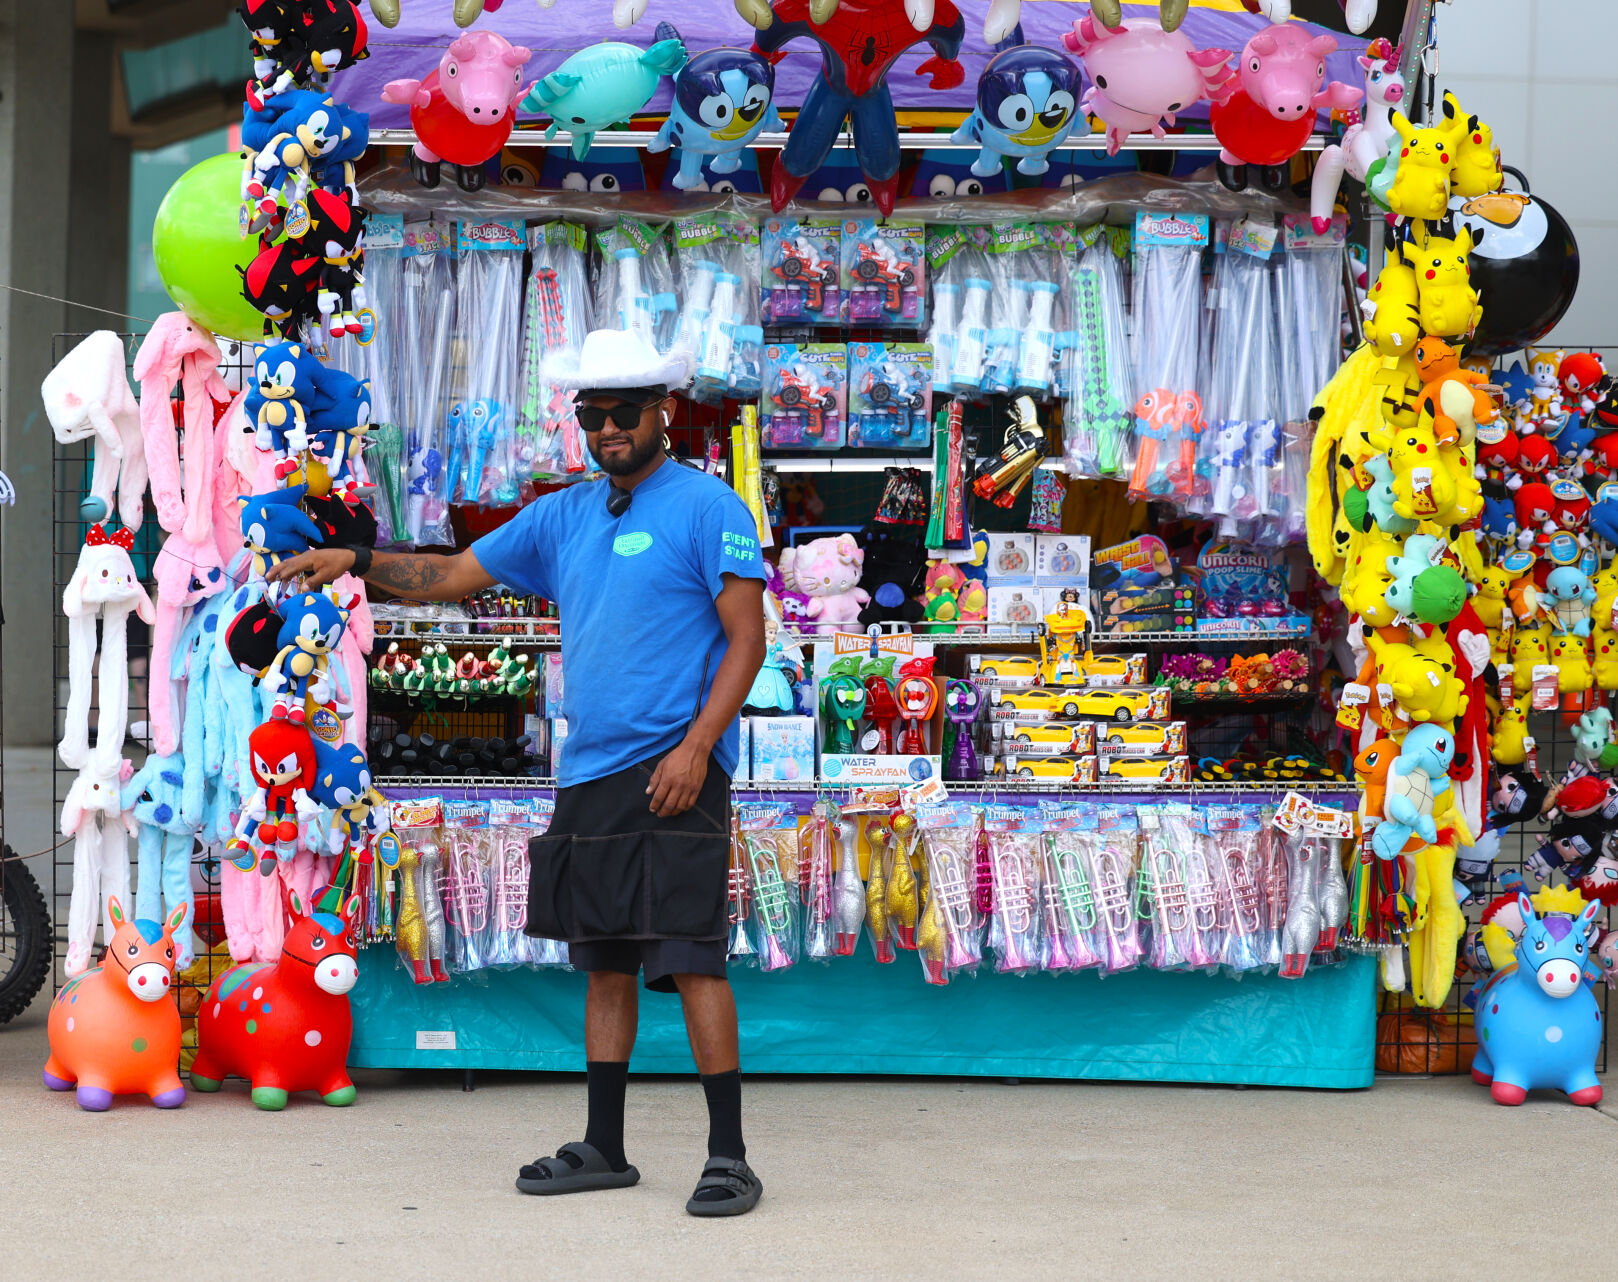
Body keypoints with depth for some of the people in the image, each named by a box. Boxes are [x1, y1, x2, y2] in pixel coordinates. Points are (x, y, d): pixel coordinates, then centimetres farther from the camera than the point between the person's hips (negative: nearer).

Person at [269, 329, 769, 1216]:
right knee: (605, 964, 11)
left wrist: (697, 744, -18)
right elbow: (453, 576, 22)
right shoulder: (564, 517, 16)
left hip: (672, 774, -7)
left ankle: (729, 1158, -7)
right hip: (589, 776, 7)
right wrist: (357, 561, 8)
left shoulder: (706, 507, -4)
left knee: (690, 959, -10)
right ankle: (603, 1149, 18)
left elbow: (746, 640, -8)